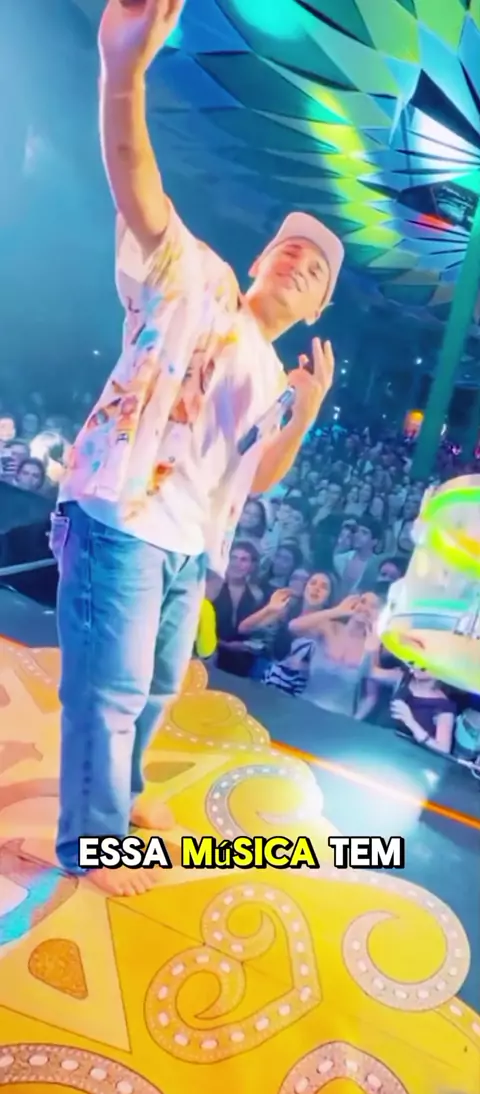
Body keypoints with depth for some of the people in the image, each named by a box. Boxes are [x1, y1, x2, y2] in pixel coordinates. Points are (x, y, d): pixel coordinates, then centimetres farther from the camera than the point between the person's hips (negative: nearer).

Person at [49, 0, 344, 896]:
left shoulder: (272, 381, 19)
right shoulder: (195, 280, 3)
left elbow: (259, 480, 12)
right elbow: (139, 192, -13)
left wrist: (306, 413, -5)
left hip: (189, 544, 7)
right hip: (120, 516, -7)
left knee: (155, 684, 19)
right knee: (111, 687, -1)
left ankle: (119, 786, 42)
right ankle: (92, 839, 18)